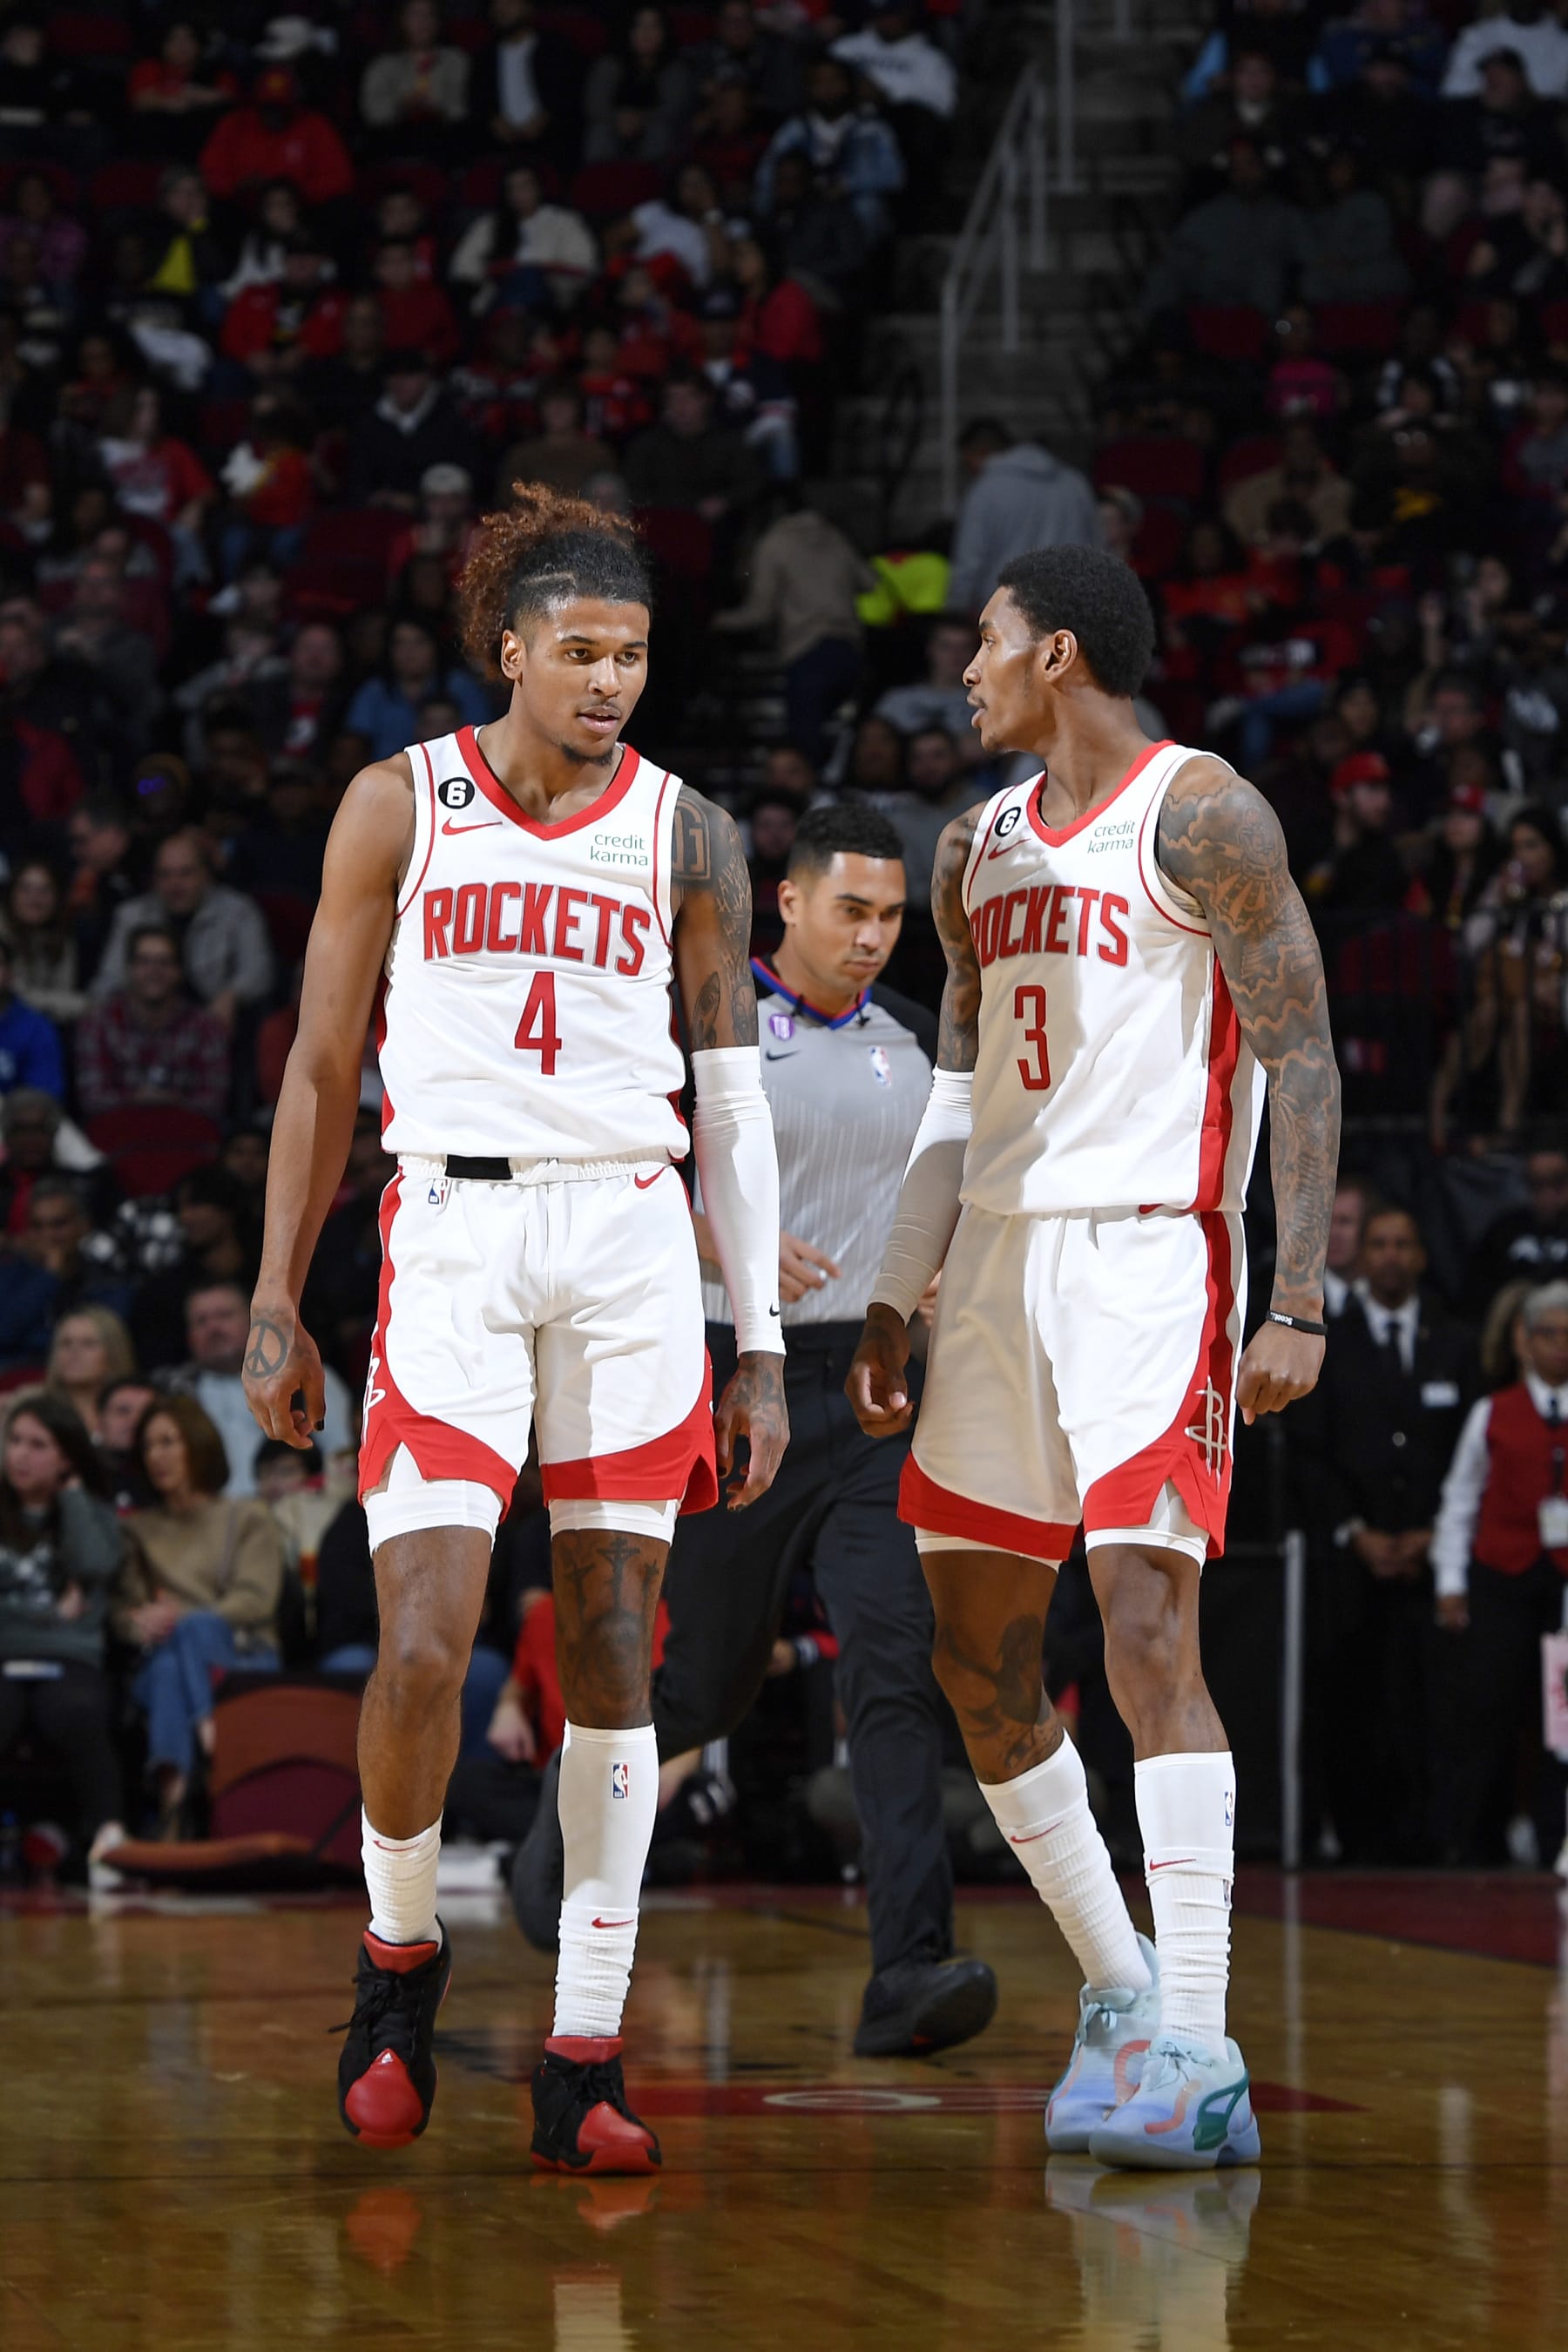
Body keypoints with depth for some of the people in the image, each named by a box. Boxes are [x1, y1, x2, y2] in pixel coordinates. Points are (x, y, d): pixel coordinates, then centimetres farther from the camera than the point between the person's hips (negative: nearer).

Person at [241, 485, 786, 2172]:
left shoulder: (687, 835, 8)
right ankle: (399, 1957, 14)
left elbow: (733, 1106, 10)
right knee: (423, 1651, -13)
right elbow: (321, 1066, 8)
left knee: (611, 1651, -1)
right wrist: (278, 1305, 3)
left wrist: (761, 1348, 5)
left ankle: (584, 2060, 3)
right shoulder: (402, 803, 5)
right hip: (452, 1238, -2)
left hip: (632, 1242, 2)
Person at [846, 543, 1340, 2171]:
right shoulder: (982, 845, 16)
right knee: (975, 1651, 8)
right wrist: (900, 1296, 15)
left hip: (1150, 1253, -8)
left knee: (1147, 1626, -18)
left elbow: (1301, 1058, -11)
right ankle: (1120, 1986, 21)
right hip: (1002, 1259, 8)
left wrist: (1297, 1304, -19)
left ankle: (1197, 2057, -21)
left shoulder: (1201, 815, -7)